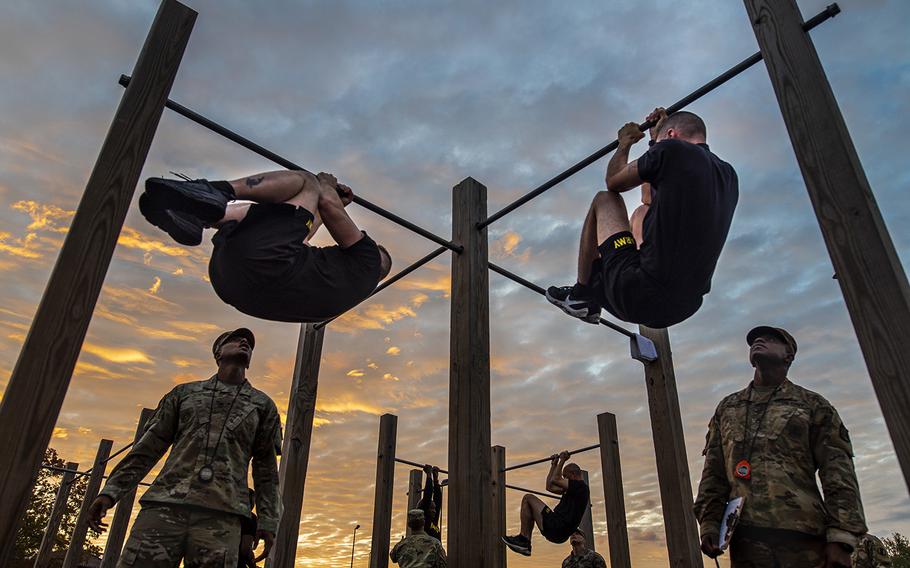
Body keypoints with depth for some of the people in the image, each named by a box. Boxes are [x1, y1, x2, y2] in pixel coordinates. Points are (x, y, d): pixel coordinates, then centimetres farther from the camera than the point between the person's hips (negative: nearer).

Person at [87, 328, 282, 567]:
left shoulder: (262, 404, 18)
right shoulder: (184, 393, 21)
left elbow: (266, 469, 14)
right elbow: (148, 447, 18)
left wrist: (268, 521, 4)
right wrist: (110, 492, 7)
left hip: (221, 517, -1)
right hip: (164, 505, 1)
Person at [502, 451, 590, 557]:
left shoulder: (581, 486, -10)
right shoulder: (574, 488, 20)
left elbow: (555, 480, -18)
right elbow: (550, 486, 28)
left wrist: (562, 460, -8)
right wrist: (553, 465, 29)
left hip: (556, 529, -10)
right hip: (559, 532, 10)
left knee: (528, 498, -6)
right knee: (532, 510, 27)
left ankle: (523, 539, -5)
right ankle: (525, 544, 14)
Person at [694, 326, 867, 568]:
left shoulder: (813, 405, 10)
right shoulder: (726, 408, 18)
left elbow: (838, 474, 1)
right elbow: (713, 472, 14)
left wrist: (841, 538, -9)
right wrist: (709, 523, 3)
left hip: (802, 537, -2)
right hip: (744, 538, 2)